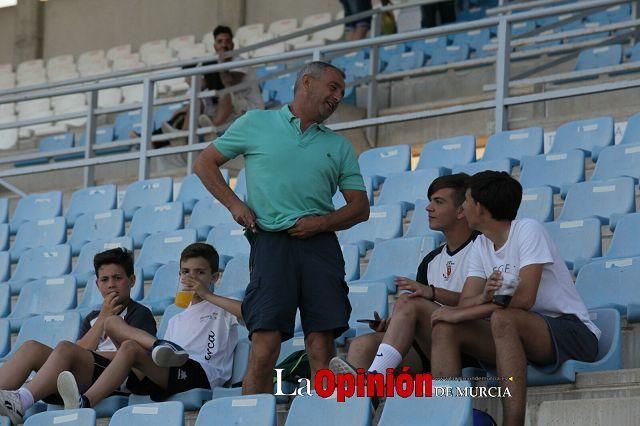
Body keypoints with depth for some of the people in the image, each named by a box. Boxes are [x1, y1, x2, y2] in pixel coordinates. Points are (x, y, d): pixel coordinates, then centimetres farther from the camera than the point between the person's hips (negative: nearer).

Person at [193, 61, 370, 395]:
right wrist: (233, 204, 2)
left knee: (322, 345, -5)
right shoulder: (256, 124, 12)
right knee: (265, 345, -12)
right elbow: (205, 163, 16)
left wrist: (322, 222, -4)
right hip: (272, 242, -3)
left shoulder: (339, 147, 19)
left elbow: (360, 207, 15)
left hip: (320, 245, 3)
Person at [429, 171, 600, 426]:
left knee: (502, 318, -36)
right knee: (444, 329, -11)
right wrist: (484, 298, -23)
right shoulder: (480, 246, 12)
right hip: (516, 336, 7)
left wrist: (462, 313, -20)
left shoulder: (528, 230, -10)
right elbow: (465, 303, 1)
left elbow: (524, 298, -22)